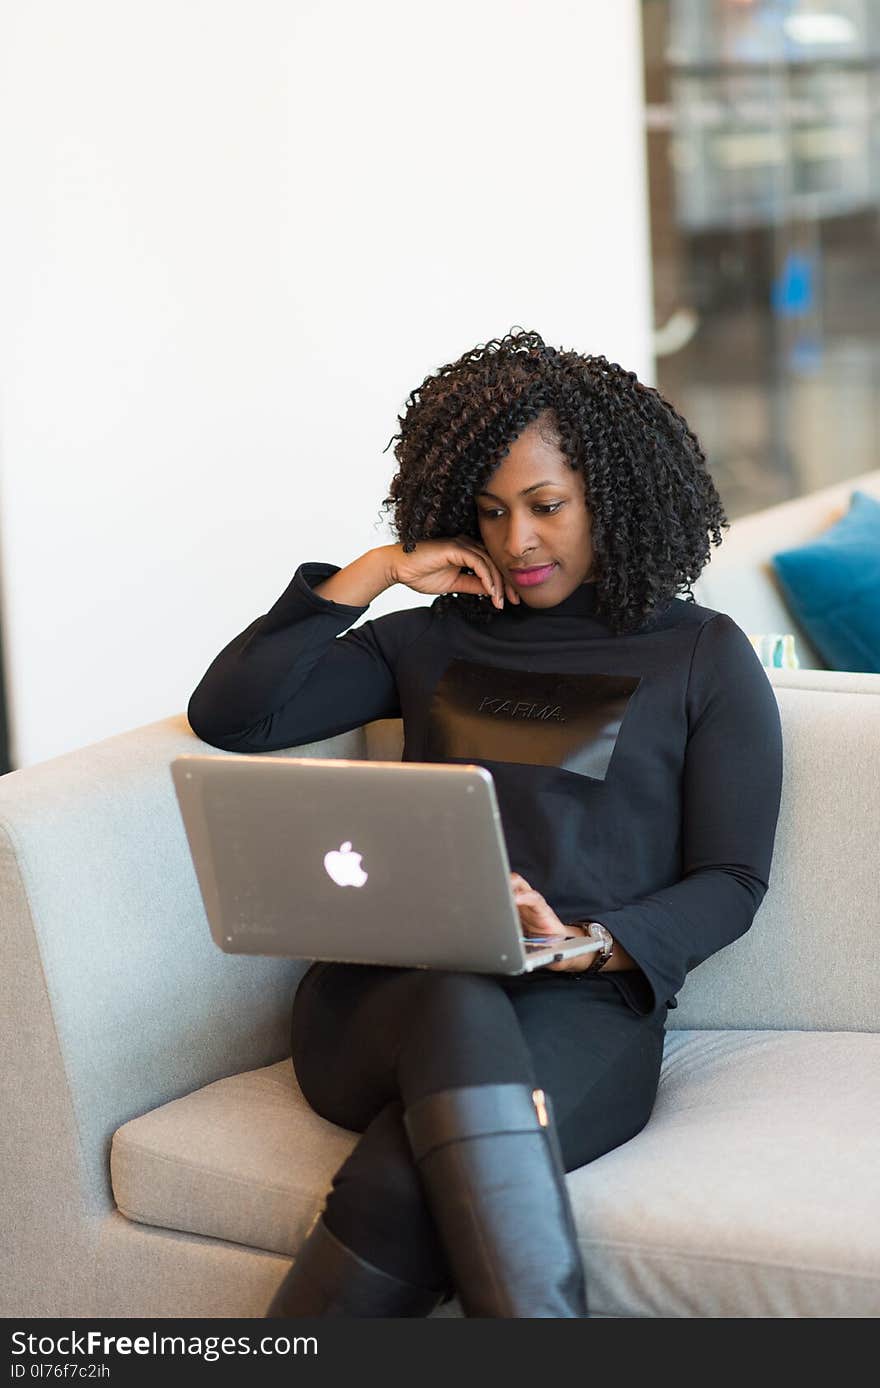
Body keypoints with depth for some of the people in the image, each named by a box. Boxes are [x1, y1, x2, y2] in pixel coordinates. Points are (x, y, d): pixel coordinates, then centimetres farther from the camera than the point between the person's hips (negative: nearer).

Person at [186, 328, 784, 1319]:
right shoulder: (428, 642, 22)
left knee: (408, 1179, -37)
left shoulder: (703, 657, 15)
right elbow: (228, 715, 13)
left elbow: (730, 883, 8)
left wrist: (589, 942, -12)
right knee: (460, 1009, -39)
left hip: (585, 1009, -1)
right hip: (384, 989, 2)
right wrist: (373, 572, 9)